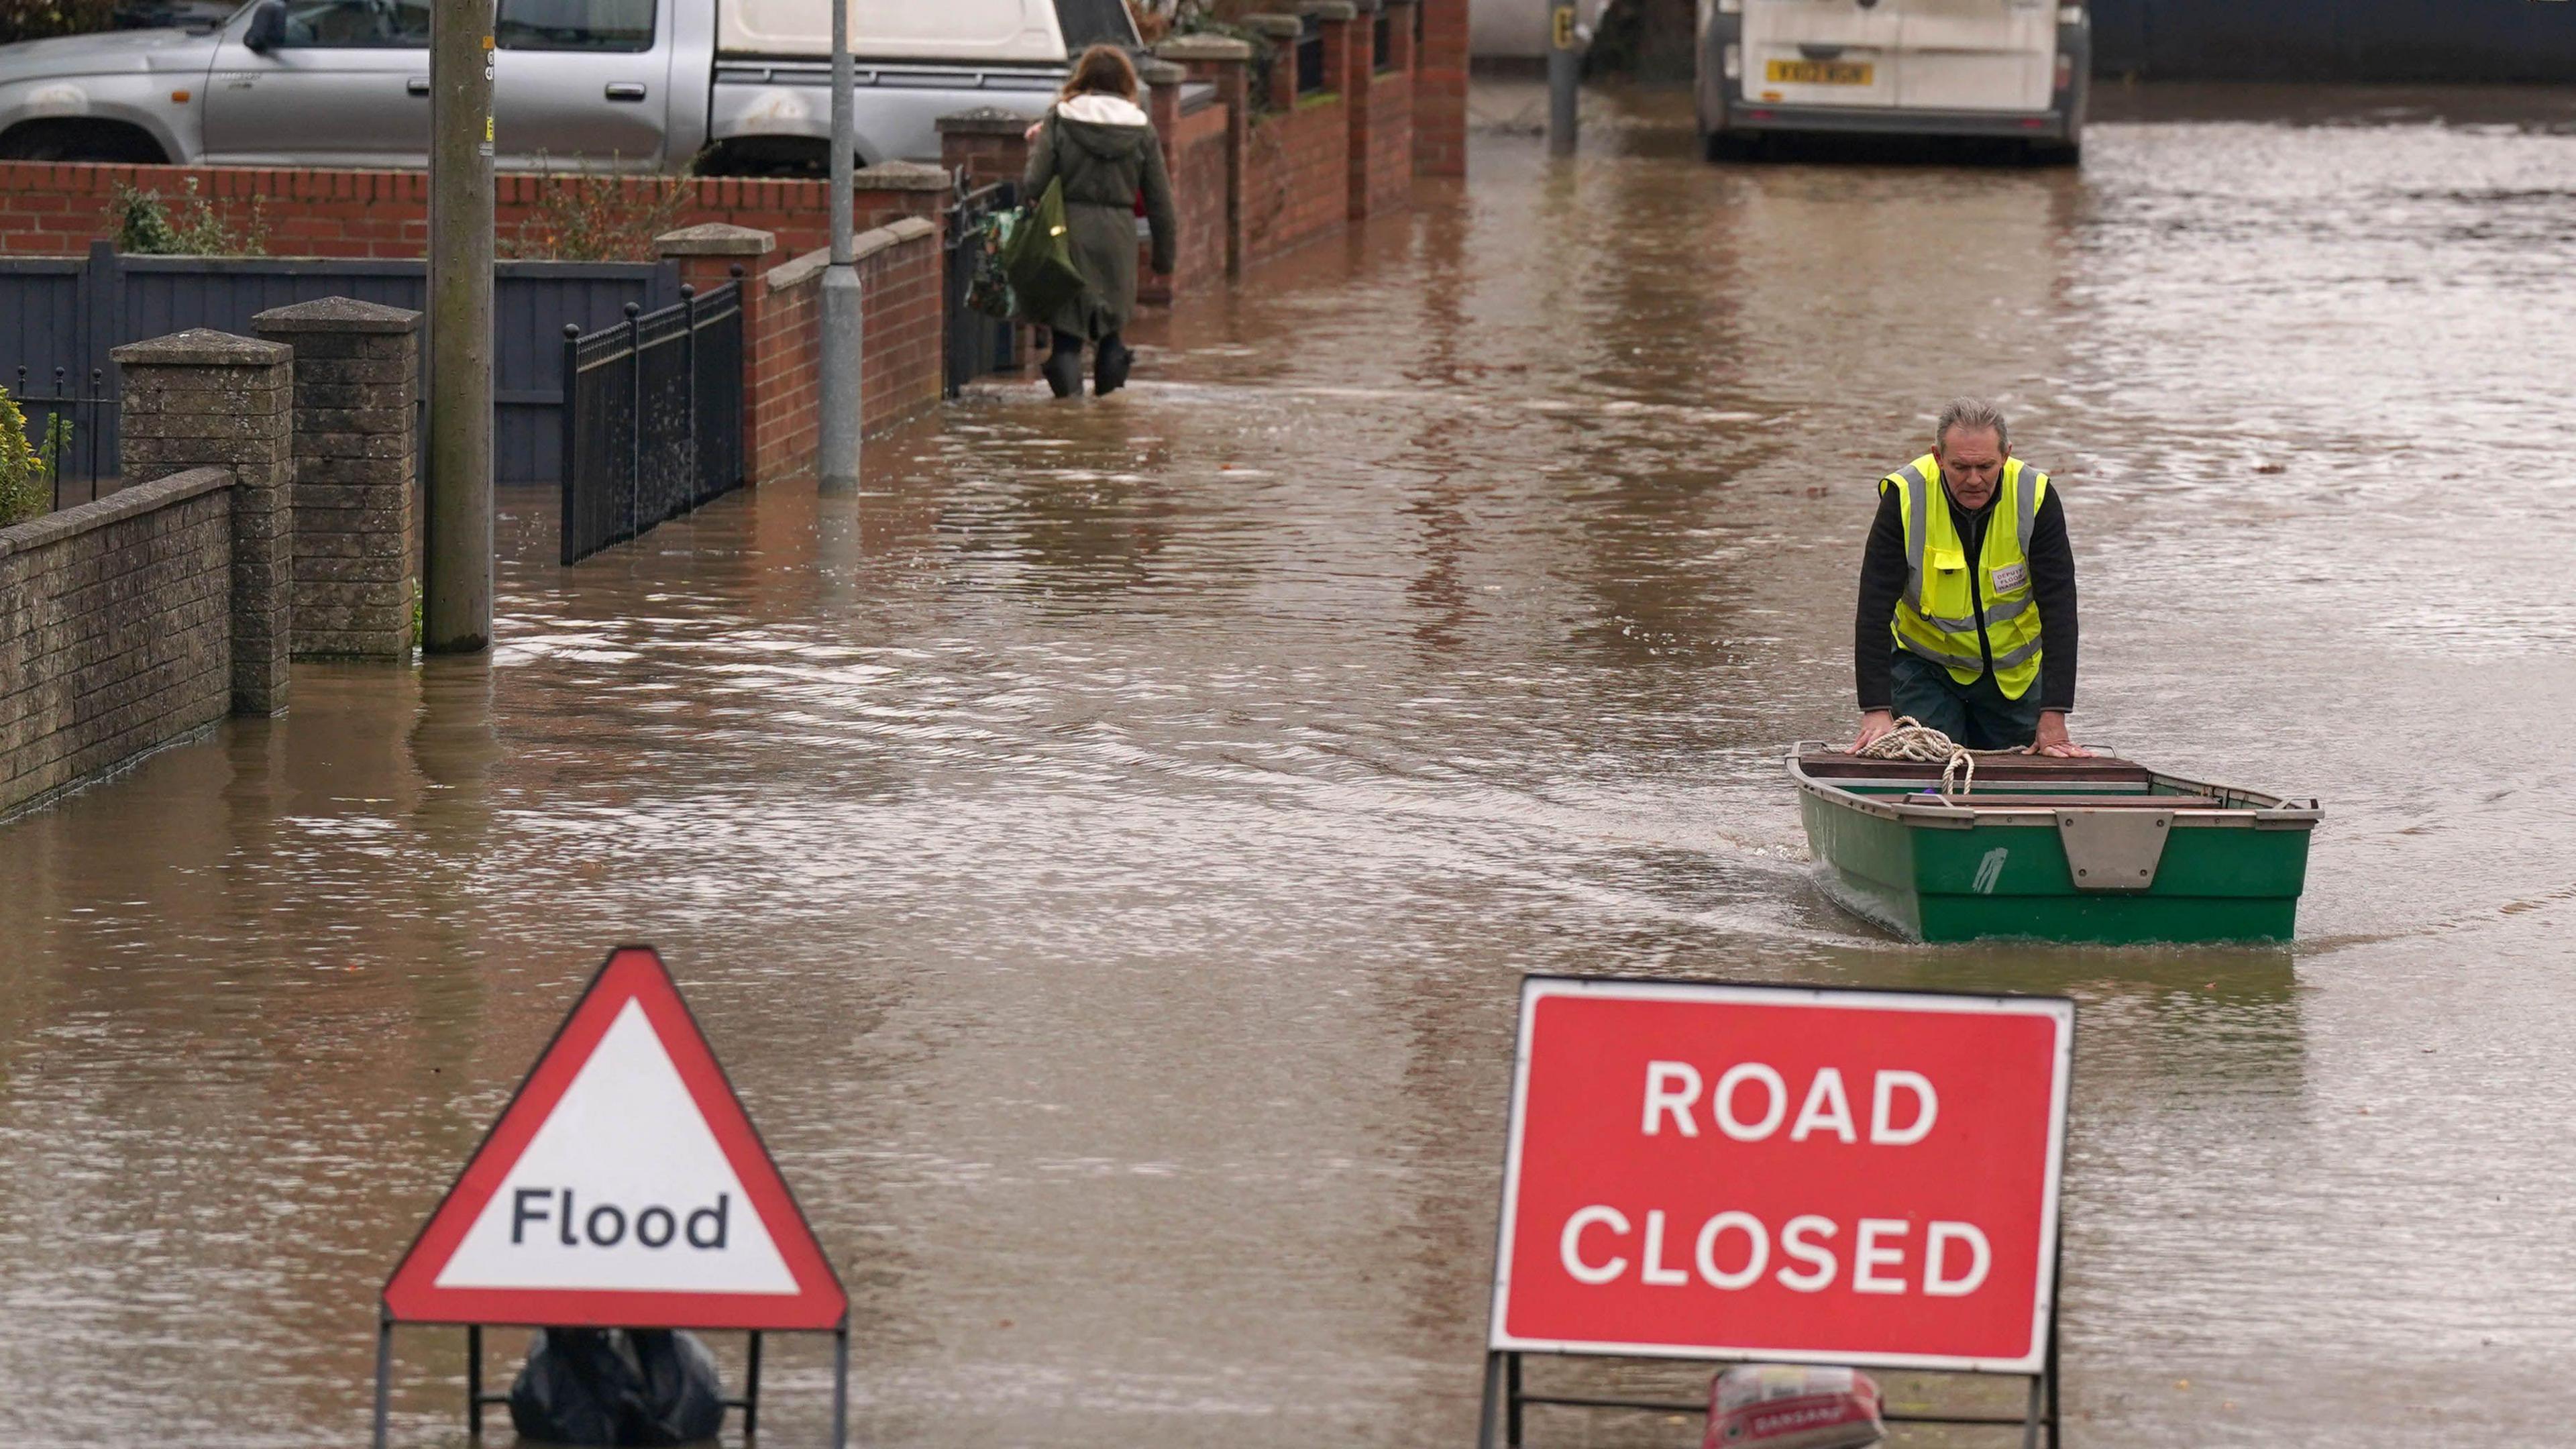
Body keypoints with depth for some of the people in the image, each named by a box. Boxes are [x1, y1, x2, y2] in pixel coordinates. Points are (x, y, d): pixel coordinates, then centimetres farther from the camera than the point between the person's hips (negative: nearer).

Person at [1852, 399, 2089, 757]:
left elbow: (2059, 609, -20)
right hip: (1925, 666, -1)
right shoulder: (1904, 497, -23)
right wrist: (1877, 712, -31)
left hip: (2013, 671, 1)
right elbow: (1875, 608, -23)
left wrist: (2053, 721, -26)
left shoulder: (2036, 499, -20)